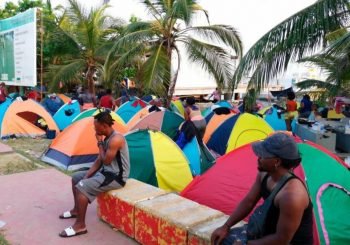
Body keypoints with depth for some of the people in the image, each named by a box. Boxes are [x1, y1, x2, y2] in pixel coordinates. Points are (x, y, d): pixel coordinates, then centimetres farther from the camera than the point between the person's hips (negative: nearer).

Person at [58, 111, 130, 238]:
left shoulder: (116, 139, -24)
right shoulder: (107, 138, 8)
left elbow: (106, 161, -23)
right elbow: (99, 160, 11)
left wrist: (100, 143, -12)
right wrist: (87, 176, 3)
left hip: (116, 177, -10)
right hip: (106, 172, 10)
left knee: (81, 187, -22)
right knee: (76, 177, 16)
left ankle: (80, 225, -12)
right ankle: (76, 210, 32)